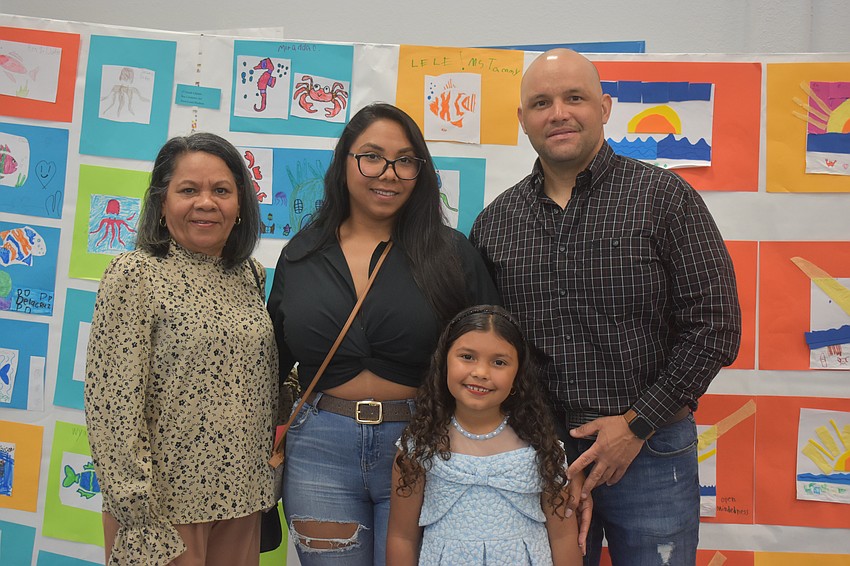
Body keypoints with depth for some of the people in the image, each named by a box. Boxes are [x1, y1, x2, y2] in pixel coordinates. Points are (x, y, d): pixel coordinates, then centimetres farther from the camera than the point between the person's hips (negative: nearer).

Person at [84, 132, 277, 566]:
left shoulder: (250, 275, 5)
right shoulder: (136, 274, -12)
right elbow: (113, 407, -15)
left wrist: (265, 492, 11)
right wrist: (144, 525, -16)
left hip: (241, 501, 6)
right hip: (166, 507, -5)